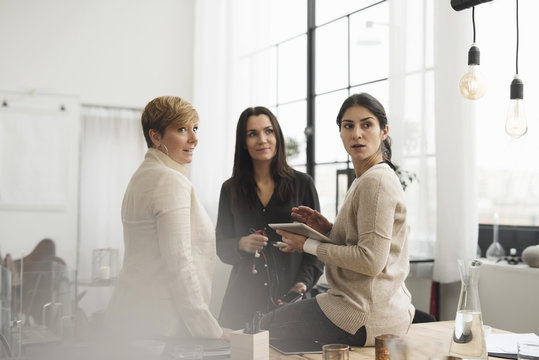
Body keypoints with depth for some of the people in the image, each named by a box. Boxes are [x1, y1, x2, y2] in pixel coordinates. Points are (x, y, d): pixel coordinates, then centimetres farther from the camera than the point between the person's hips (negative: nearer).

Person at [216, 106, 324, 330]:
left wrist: (304, 281, -10)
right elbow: (221, 247, 12)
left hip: (290, 295, -1)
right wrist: (241, 245, -9)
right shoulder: (230, 189, 9)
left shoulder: (302, 184, 4)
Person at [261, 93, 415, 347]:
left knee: (267, 326, 5)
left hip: (368, 316, -10)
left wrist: (310, 245, -16)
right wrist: (328, 229, 2)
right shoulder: (364, 180, 14)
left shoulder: (377, 182, -19)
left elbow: (371, 260, -25)